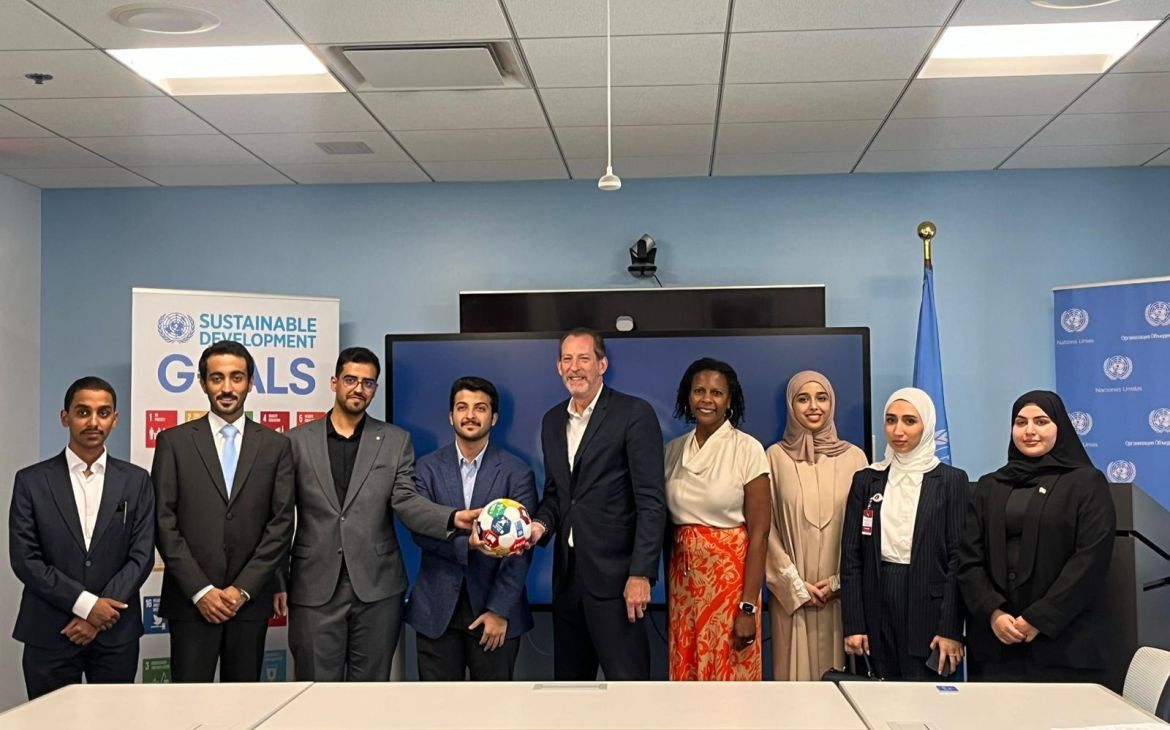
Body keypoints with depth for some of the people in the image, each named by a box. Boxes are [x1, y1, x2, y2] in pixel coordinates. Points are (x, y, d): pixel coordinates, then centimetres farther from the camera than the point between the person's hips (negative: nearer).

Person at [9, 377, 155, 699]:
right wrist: (85, 604, -13)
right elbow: (24, 559, -5)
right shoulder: (31, 481, 1)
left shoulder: (136, 480, 4)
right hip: (48, 634, -1)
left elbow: (142, 556, 0)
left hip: (116, 633, 1)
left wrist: (100, 613, -10)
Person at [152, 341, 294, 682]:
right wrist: (200, 590, -9)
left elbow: (282, 524, 2)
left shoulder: (275, 445, 6)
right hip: (191, 600, -1)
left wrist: (243, 589, -7)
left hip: (250, 599, 1)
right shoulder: (174, 442, 3)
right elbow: (164, 523, -2)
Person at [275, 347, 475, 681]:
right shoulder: (298, 440, 6)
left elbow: (406, 500, -6)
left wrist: (453, 518, -25)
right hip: (314, 589, 0)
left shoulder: (396, 441, 6)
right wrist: (278, 582, 2)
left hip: (377, 588, 0)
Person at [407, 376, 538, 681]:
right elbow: (419, 530, -7)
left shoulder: (517, 473, -1)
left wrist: (500, 610, -12)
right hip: (437, 610, 1)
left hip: (495, 608, -1)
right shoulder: (428, 468, 4)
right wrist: (465, 542, -25)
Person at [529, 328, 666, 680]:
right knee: (569, 676, 15)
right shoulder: (553, 420, 13)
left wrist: (641, 573, -18)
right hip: (567, 573, 7)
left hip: (613, 574, -7)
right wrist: (541, 524, -1)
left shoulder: (635, 414, -9)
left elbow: (651, 501, -13)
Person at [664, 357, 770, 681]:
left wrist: (748, 607, -14)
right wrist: (670, 585, 6)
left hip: (730, 577, -4)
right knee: (687, 676, 10)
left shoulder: (748, 450, -8)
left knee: (730, 678, 1)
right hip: (684, 581, 4)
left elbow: (759, 533, -10)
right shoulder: (673, 451, 6)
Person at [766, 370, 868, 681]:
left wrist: (840, 580, -4)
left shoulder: (853, 456, 3)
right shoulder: (776, 456, 1)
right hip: (791, 591, 0)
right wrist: (794, 583, -5)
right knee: (796, 667, 2)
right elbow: (766, 526, 0)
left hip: (841, 591, 1)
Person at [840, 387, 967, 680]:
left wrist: (951, 629, -10)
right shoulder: (866, 480, 8)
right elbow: (851, 556, 5)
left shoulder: (951, 480, 0)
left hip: (927, 605, -2)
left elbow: (958, 558, -4)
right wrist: (853, 624, -2)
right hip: (878, 604, 3)